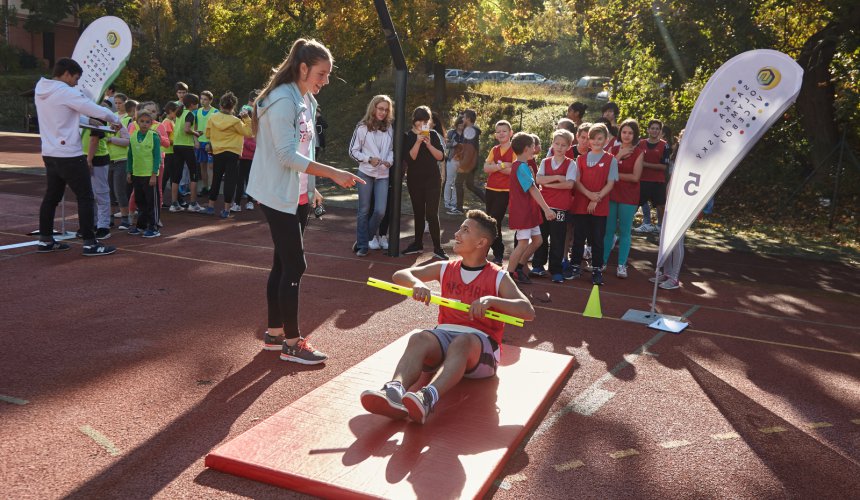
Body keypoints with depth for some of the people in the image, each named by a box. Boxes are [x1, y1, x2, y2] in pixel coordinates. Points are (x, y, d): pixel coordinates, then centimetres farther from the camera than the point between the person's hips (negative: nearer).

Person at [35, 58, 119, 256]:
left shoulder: (41, 90, 9)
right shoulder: (66, 92, -16)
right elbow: (99, 111, -15)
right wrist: (116, 120, 3)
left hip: (50, 154, 9)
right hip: (69, 155, -9)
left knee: (51, 196, 15)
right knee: (86, 197, -2)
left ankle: (45, 240, 22)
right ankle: (90, 243, -1)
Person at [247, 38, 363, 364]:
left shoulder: (306, 101, 11)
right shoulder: (282, 100, -17)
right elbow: (287, 155, -24)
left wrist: (310, 187, 14)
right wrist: (334, 174, -27)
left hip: (297, 195, 9)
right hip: (279, 196, -9)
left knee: (283, 263, 13)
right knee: (294, 266, -6)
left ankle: (275, 333, 23)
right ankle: (292, 342, 5)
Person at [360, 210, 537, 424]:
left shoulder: (498, 277, 3)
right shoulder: (445, 269, 16)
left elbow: (528, 311, -11)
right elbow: (399, 275, 13)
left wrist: (491, 300, -26)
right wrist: (416, 283, -11)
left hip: (480, 344, -3)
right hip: (443, 334, 3)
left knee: (462, 341, -39)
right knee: (419, 337, -32)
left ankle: (427, 399, -63)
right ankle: (394, 392, -59)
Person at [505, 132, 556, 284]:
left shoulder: (519, 165, 14)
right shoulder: (522, 167, -17)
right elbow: (533, 189, -23)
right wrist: (547, 209, -24)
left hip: (528, 210, 10)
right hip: (521, 211, -10)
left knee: (537, 240, 12)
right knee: (523, 243, -7)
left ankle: (519, 267, 21)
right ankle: (508, 275, 1)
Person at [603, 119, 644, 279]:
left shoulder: (638, 153, -2)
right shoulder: (613, 150, 8)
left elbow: (635, 177, -11)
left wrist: (615, 174, -10)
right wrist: (619, 156, -10)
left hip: (628, 197, -3)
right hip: (611, 194, 3)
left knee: (624, 232, 2)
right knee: (608, 230, 7)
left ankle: (621, 265, 9)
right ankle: (602, 261, 16)